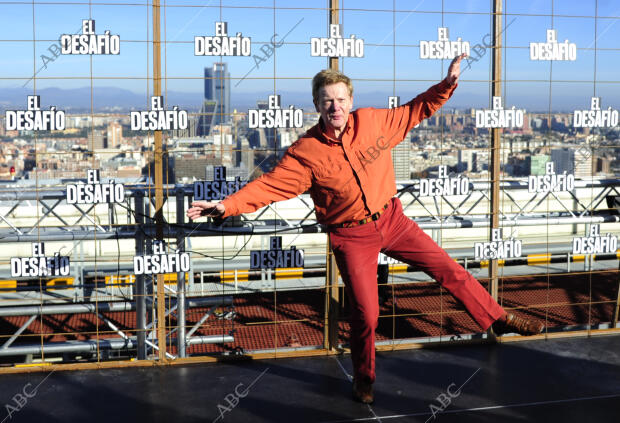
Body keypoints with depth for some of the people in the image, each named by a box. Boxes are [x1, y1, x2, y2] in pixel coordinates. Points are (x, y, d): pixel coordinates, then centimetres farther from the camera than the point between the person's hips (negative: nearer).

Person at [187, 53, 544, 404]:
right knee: (366, 314, 1)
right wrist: (227, 205, -31)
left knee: (450, 270, 5)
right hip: (352, 237, -3)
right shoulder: (306, 152, -15)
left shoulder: (373, 121, -7)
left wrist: (448, 83, -1)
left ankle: (499, 319, 26)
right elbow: (268, 186, -19)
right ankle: (363, 378, 28)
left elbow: (416, 110, 7)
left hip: (392, 220, 3)